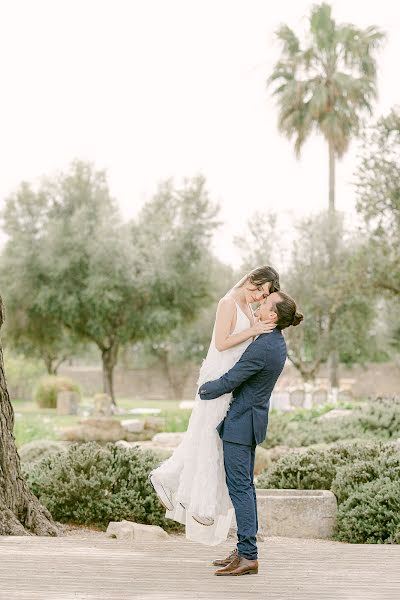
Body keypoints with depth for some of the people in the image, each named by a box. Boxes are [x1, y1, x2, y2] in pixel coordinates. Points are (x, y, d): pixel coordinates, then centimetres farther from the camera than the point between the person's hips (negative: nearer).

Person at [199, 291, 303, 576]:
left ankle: (248, 556, -7)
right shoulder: (278, 343, 7)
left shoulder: (261, 348, -23)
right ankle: (245, 549, 19)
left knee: (239, 486, -7)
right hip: (252, 418, 10)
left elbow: (229, 382, -18)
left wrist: (203, 390, 0)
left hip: (241, 422, -10)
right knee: (245, 485, 13)